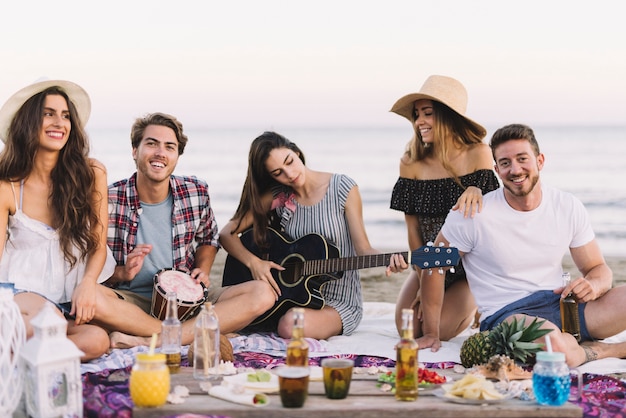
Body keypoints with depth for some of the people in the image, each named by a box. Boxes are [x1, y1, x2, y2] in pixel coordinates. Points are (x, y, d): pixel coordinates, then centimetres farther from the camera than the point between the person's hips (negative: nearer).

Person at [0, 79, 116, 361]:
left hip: (72, 298, 3)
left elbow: (99, 245, 5)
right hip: (23, 293, -3)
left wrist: (87, 284, -14)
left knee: (96, 340, -29)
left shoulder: (91, 174, 1)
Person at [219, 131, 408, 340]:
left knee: (291, 326, -33)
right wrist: (253, 262, -17)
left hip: (338, 301, -3)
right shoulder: (276, 197, 1)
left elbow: (363, 249, -7)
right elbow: (227, 233, 0)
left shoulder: (342, 188, -6)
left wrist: (388, 260, -29)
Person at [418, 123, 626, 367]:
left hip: (561, 303, 3)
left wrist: (593, 285, -13)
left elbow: (599, 270, 12)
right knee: (549, 340, -39)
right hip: (505, 314, -3)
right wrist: (431, 334, 4)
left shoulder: (568, 207, 3)